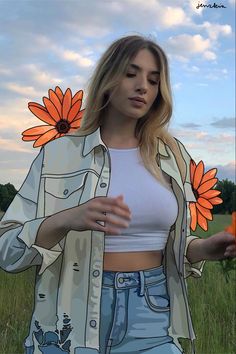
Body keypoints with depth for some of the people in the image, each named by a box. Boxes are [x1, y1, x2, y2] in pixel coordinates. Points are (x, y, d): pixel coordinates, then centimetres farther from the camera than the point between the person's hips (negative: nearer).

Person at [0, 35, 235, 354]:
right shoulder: (60, 153, -6)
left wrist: (207, 248, -7)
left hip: (151, 316, 3)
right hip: (74, 317, -2)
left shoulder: (173, 156, 4)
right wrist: (65, 221, -27)